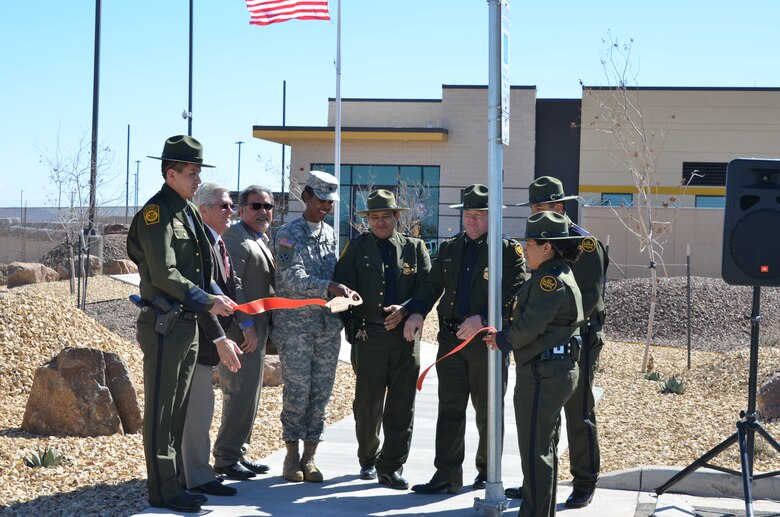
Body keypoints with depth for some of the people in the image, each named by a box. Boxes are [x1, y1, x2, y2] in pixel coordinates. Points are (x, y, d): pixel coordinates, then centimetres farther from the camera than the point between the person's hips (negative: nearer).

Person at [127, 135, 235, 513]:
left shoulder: (189, 211, 15)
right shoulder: (156, 212, -13)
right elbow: (165, 275, -20)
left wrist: (216, 296, 2)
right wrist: (207, 302, -16)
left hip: (188, 323, 9)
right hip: (165, 325, -9)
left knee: (179, 408, 14)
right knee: (161, 410, -3)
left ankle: (174, 482, 22)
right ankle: (162, 490, 3)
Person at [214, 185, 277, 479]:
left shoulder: (261, 240, 20)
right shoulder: (235, 239, -12)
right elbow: (232, 286, -20)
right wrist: (247, 325, -22)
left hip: (256, 331, 10)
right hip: (242, 332, -10)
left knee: (249, 396, 14)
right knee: (240, 396, -8)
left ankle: (238, 453, 23)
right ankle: (226, 458, -1)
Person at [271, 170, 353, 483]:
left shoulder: (331, 235, 15)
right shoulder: (288, 234, -3)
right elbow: (293, 279, -15)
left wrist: (343, 293, -2)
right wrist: (329, 288, -27)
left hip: (328, 325, 5)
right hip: (296, 324, -5)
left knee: (321, 392, 4)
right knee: (297, 391, -3)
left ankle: (310, 456, 12)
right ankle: (292, 455, 10)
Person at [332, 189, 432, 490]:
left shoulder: (415, 248, 9)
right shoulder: (357, 248, 7)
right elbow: (342, 284, 3)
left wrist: (405, 310, -13)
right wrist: (351, 322, -14)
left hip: (405, 335, 1)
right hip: (368, 337, 0)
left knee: (402, 405, 0)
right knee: (368, 403, 6)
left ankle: (391, 468, 7)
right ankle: (368, 460, 26)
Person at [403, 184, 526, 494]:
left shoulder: (508, 251, -5)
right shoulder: (449, 248, 11)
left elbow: (515, 298, -12)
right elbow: (432, 286, 13)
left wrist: (481, 320, -23)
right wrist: (417, 312, -6)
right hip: (451, 340, 4)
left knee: (487, 411, 9)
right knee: (449, 409, 3)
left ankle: (487, 471, 25)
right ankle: (447, 476, 6)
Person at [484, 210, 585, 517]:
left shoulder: (551, 280, -18)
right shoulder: (558, 275, 14)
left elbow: (529, 326, -22)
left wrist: (503, 340, -5)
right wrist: (505, 336, 3)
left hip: (543, 375, -11)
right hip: (556, 371, 11)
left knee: (535, 451, -4)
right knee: (545, 446, 19)